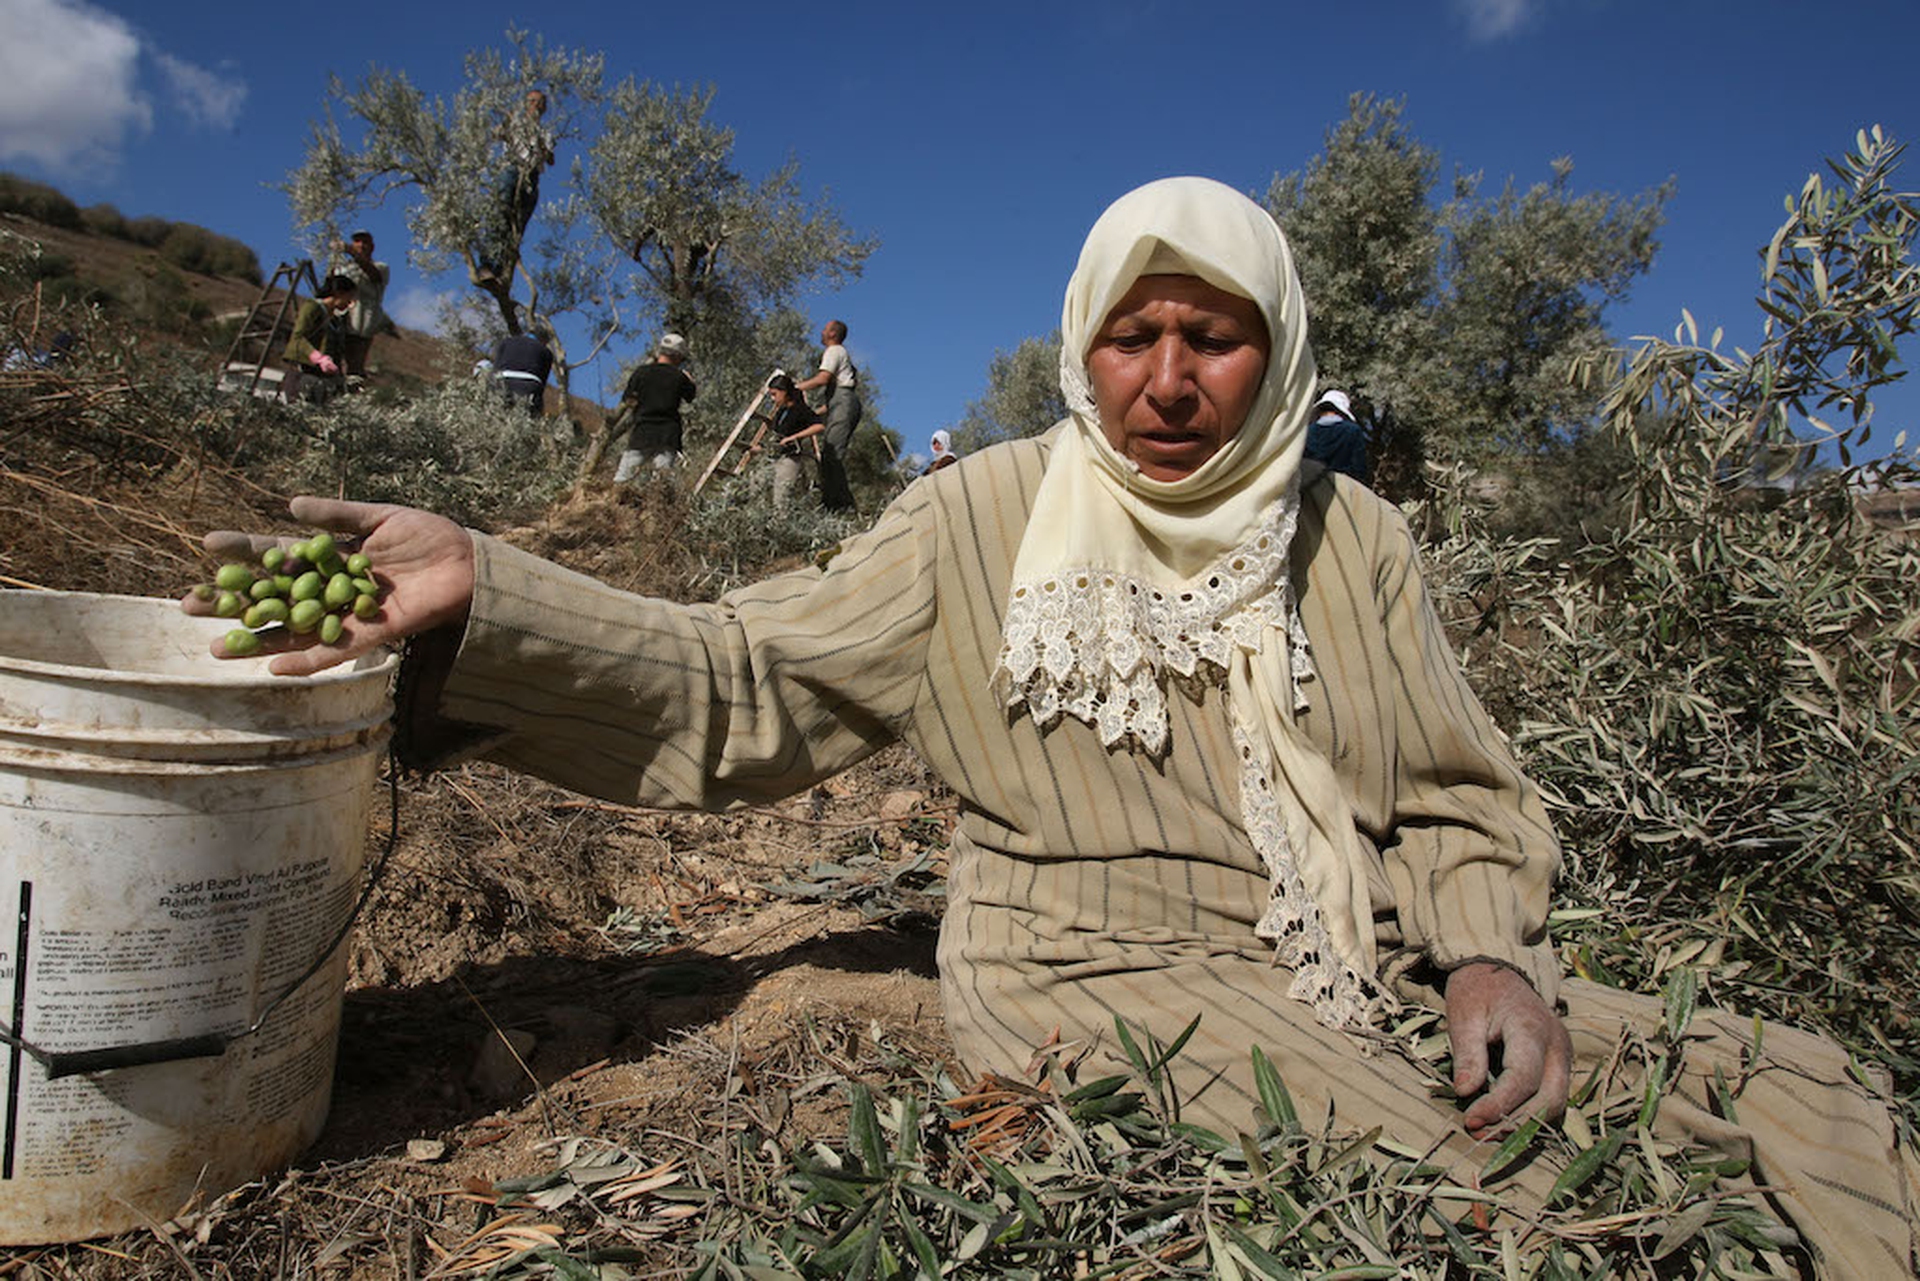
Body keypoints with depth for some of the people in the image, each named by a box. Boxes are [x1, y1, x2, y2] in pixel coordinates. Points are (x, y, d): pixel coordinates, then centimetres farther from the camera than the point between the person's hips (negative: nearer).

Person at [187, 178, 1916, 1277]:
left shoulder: (1353, 540, 7)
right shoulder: (988, 519, -3)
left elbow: (1463, 801, 11)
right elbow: (744, 685, -7)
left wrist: (1491, 956, -10)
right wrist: (482, 597, -20)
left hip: (1378, 980, 5)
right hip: (1118, 978, -4)